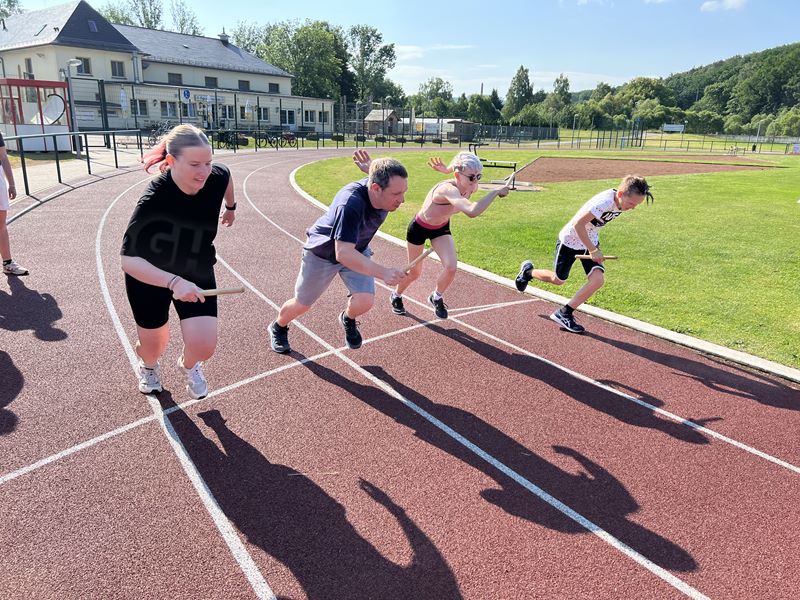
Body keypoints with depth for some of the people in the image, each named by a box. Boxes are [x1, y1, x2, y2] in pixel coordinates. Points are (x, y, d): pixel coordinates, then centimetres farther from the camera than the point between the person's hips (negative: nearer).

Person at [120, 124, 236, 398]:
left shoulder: (217, 177, -23)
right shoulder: (153, 199, -34)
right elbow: (129, 260, -35)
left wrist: (230, 208, 20)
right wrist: (173, 282, -48)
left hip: (197, 272, 3)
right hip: (149, 276, -2)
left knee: (203, 348, -10)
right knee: (154, 347, 14)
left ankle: (189, 364, 30)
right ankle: (148, 365, 56)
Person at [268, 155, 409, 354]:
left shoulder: (384, 192, -22)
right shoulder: (351, 203, -44)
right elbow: (343, 253, -50)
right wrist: (382, 272, -60)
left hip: (357, 250, 5)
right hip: (323, 252, -4)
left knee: (365, 301, -16)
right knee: (302, 304, 14)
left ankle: (348, 319, 21)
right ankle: (278, 328, 47)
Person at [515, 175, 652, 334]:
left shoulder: (620, 202, -8)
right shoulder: (604, 202, -34)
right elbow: (578, 224, -34)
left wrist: (594, 246, 14)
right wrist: (593, 250, -30)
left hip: (590, 241, 7)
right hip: (570, 239, -7)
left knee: (598, 280, -13)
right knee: (558, 280, 10)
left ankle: (564, 313, 0)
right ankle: (528, 271, 40)